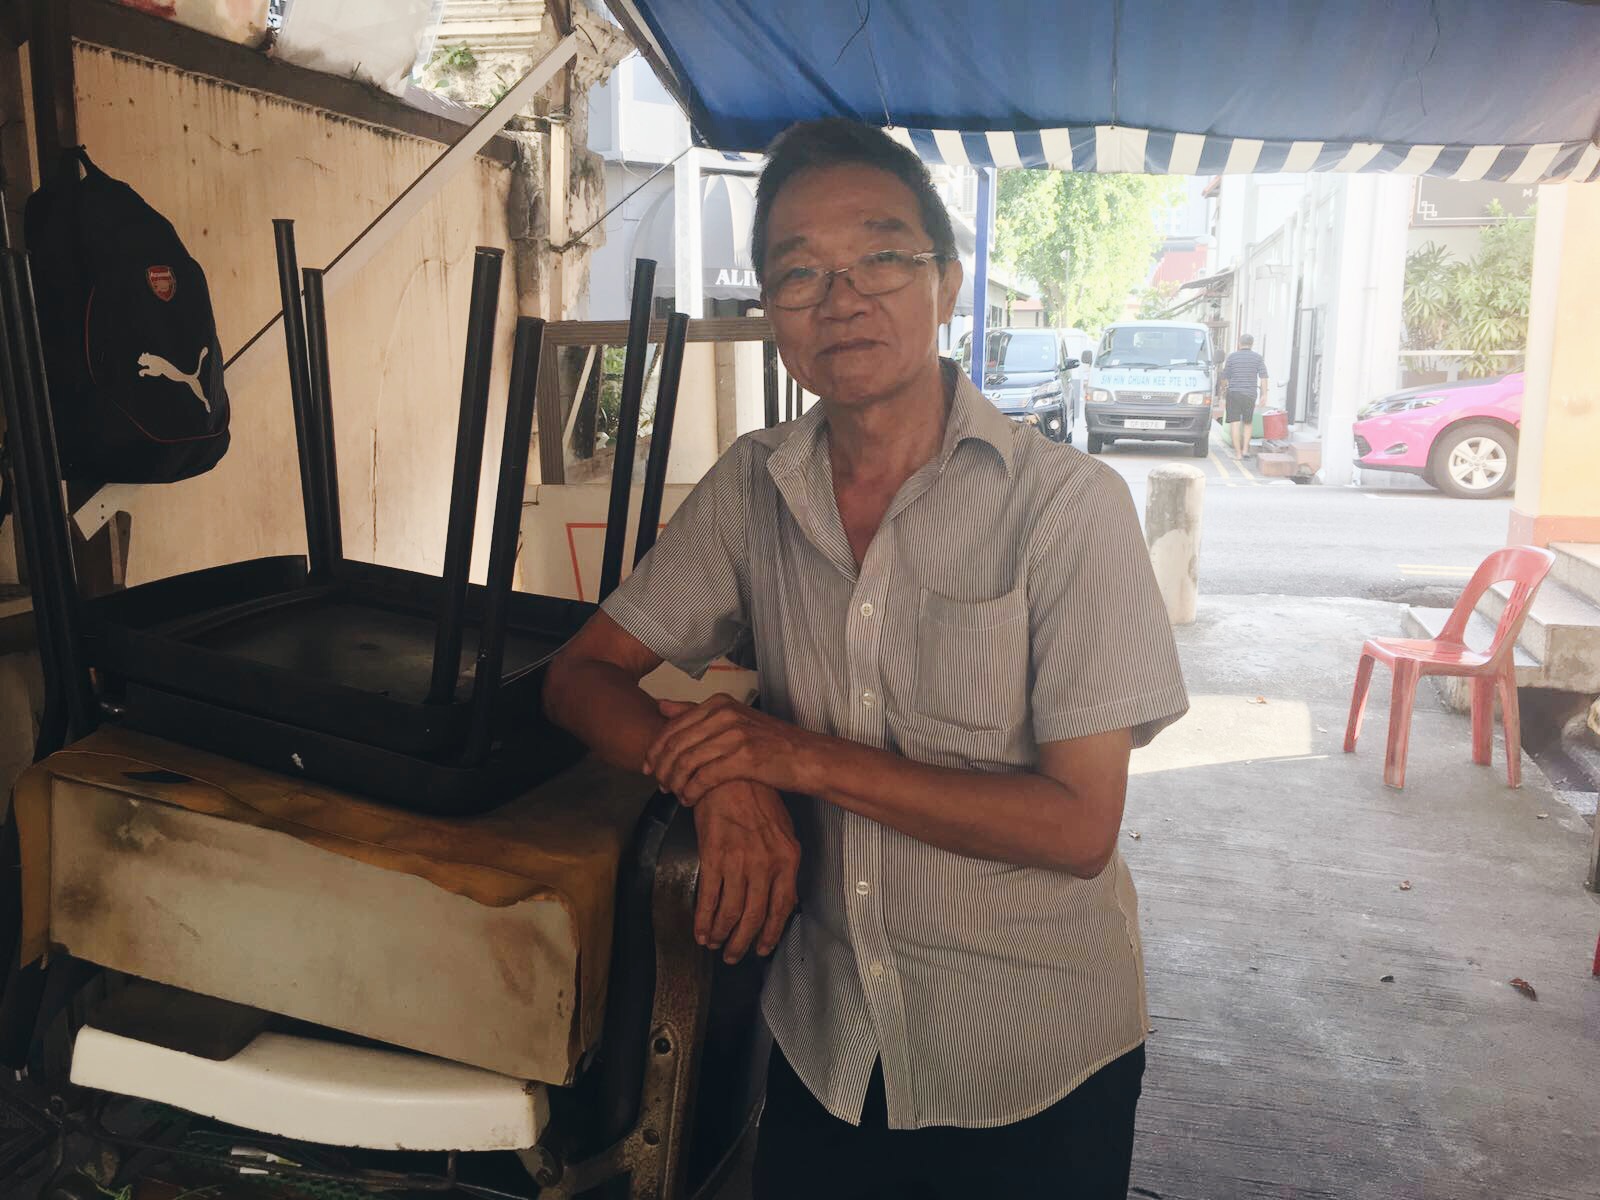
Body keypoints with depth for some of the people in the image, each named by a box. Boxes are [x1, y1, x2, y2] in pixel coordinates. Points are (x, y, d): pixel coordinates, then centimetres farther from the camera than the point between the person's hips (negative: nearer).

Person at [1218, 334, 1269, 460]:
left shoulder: (1232, 356, 2)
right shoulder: (1258, 358, 4)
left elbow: (1224, 377, 5)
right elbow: (1263, 377, -4)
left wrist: (1223, 391, 21)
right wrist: (1264, 395, -2)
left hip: (1233, 393, -2)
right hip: (1250, 394, 2)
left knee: (1235, 423, -1)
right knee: (1248, 423, 17)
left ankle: (1238, 452, -5)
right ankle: (1245, 449, 9)